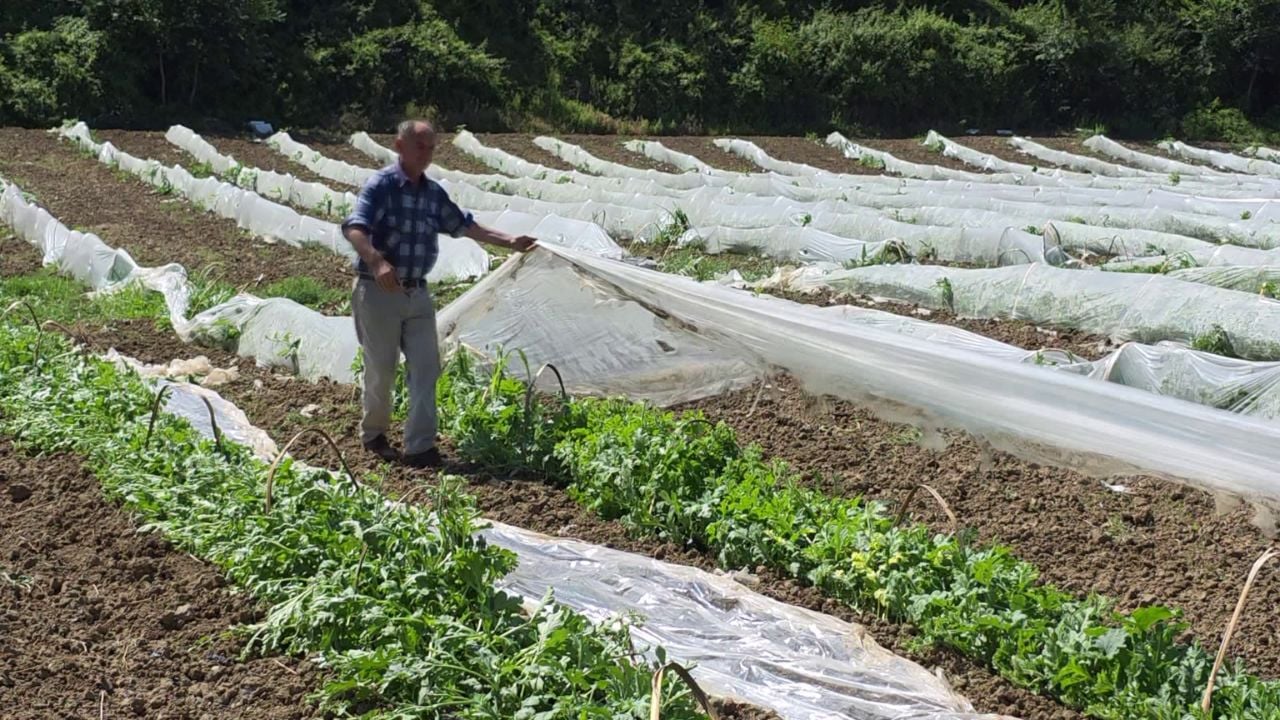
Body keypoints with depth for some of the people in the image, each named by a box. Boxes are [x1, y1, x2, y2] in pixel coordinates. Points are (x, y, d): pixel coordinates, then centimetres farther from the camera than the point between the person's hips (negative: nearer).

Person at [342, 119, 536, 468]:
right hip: (379, 292, -6)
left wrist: (509, 241, 16)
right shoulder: (381, 184, -12)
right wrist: (377, 262, -43)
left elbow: (464, 225, 21)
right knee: (381, 370, 5)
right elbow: (354, 228, -25)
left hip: (417, 293, 6)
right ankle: (373, 435, 27)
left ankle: (420, 447, 3)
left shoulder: (434, 192, 9)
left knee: (425, 369, 0)